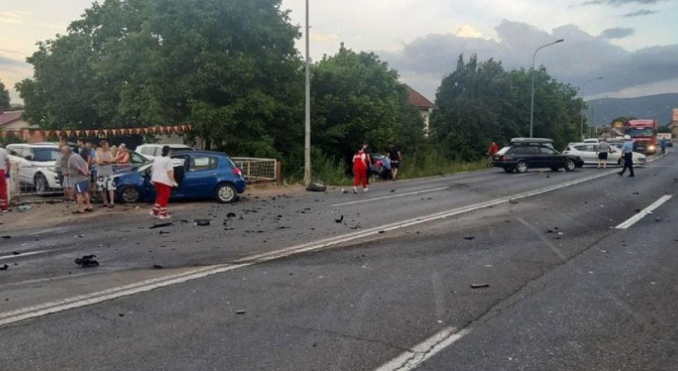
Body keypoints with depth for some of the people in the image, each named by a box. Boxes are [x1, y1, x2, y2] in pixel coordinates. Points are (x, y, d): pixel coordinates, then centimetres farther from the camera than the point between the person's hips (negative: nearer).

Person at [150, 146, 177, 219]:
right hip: (165, 181, -8)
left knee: (159, 196, 19)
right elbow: (169, 172, -17)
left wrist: (152, 179, 24)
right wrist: (173, 181, -15)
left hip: (156, 180, 8)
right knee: (164, 197, -1)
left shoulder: (157, 159, 12)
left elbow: (152, 169, 16)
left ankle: (155, 211, 16)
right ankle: (163, 214, 3)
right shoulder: (168, 160, -12)